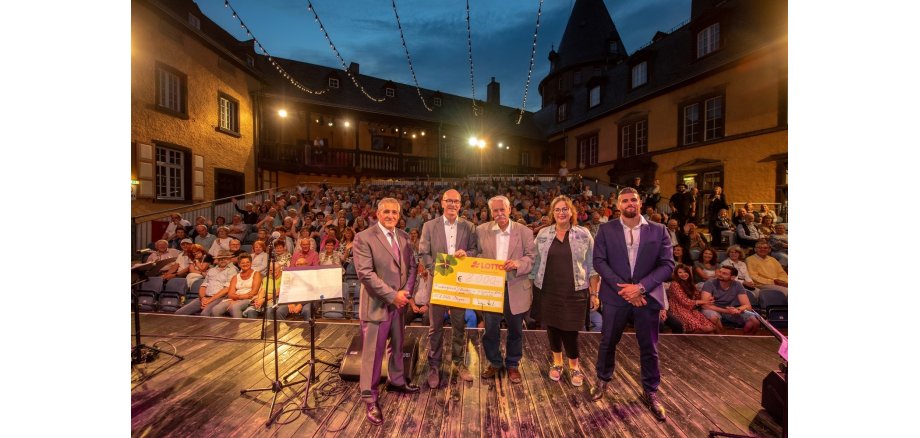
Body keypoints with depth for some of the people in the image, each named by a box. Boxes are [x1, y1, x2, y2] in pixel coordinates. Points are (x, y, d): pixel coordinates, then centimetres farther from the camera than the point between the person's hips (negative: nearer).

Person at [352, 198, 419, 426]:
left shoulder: (404, 236, 6)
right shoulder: (364, 238, -13)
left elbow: (411, 267, 7)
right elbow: (365, 273, -19)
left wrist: (405, 292, -8)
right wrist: (392, 295, -19)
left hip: (400, 302, 6)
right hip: (377, 304, -6)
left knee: (397, 345, 22)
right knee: (373, 351, 6)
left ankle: (397, 381, 43)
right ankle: (369, 398, 24)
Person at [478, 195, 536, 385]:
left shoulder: (524, 231, -4)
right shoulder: (481, 230, 0)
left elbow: (531, 257, -6)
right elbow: (477, 254, 5)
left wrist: (518, 264, -24)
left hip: (515, 289, 0)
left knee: (515, 330, 14)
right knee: (490, 329, 11)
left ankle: (512, 365, 37)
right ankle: (494, 363, 36)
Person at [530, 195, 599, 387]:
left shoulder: (584, 234, -1)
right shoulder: (543, 234, 2)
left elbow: (592, 266, 0)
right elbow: (535, 262, 7)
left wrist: (594, 293, -2)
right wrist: (532, 285, 5)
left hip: (574, 292, -2)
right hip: (548, 291, 2)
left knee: (570, 330, 2)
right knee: (552, 327, 12)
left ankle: (574, 367, 30)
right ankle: (557, 363, 36)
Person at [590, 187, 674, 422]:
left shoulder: (659, 231, 1)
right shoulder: (606, 229, -1)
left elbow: (668, 264, -4)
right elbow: (599, 261, -7)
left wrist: (640, 287, -16)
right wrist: (622, 287, -16)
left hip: (647, 296, 1)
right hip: (616, 295, 0)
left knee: (649, 348, 14)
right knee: (608, 342, 14)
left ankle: (651, 392, 36)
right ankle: (603, 380, 38)